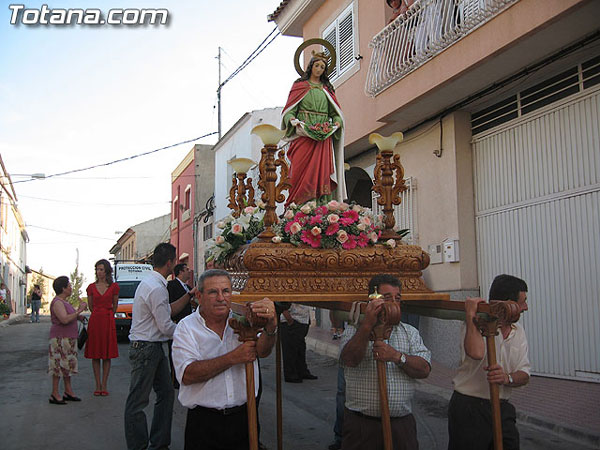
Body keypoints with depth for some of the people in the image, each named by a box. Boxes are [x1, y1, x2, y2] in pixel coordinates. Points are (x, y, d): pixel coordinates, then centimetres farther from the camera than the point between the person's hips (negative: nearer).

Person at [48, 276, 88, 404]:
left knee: (67, 365, 12)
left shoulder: (64, 301, 14)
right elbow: (64, 319, -27)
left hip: (69, 338, 10)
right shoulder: (57, 302, -16)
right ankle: (54, 395, -1)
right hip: (60, 338, -10)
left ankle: (68, 391, 18)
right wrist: (79, 310, -22)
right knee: (59, 365, -6)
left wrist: (78, 316, 6)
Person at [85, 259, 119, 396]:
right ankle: (98, 385, 11)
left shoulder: (114, 286, 1)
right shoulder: (91, 287, 5)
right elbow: (90, 306, 16)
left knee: (107, 355, 1)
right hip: (94, 321, 1)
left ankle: (104, 385, 7)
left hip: (108, 321, -1)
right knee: (95, 355, 3)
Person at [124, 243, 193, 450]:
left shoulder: (152, 282, 12)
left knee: (166, 393, 14)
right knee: (138, 402, -1)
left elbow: (168, 310, 19)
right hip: (145, 348, -11)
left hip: (154, 348, 11)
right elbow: (166, 326, -17)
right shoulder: (156, 288, -21)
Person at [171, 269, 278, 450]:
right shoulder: (187, 327, -5)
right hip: (203, 422, -2)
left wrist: (271, 325, -38)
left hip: (243, 416, 2)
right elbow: (187, 375, -17)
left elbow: (262, 351, -17)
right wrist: (233, 358, -21)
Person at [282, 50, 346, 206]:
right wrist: (293, 120, -15)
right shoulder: (299, 85, 15)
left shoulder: (327, 89, 22)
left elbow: (335, 113, 17)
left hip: (323, 136, 2)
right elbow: (289, 110, 6)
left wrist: (337, 122, -5)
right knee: (302, 169, -12)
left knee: (322, 170, -9)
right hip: (303, 134, -2)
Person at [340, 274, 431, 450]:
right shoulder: (355, 330, 3)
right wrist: (367, 325, -26)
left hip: (401, 422, 3)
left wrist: (397, 357, -17)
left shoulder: (410, 332, 13)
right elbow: (350, 360, -17)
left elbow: (424, 369, 0)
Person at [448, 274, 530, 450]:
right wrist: (470, 315, -27)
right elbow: (476, 353, -37)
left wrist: (507, 378, -22)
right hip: (469, 409, -6)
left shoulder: (518, 330, 8)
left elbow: (524, 375, 0)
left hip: (502, 409, 7)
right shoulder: (476, 323, -14)